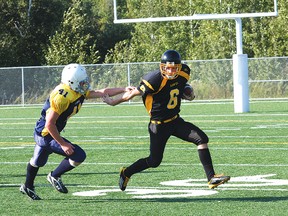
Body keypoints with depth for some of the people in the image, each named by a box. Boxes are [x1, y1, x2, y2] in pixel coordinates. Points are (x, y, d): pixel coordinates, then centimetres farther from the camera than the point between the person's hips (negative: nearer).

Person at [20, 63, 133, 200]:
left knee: (38, 162, 30)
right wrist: (62, 144, -23)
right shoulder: (61, 96, -29)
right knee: (78, 155, -12)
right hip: (46, 134, -10)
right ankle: (55, 176, 6)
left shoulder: (79, 92, -1)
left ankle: (27, 187, 52)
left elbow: (103, 93, 5)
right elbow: (49, 125, -28)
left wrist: (124, 90, -1)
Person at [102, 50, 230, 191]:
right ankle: (126, 173, 29)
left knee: (202, 138, -11)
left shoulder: (184, 73, -6)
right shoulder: (155, 80, -26)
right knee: (154, 161, 4)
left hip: (175, 120, 6)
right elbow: (132, 94, -14)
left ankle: (211, 178, -10)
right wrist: (113, 102, -4)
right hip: (159, 125, -6)